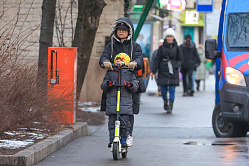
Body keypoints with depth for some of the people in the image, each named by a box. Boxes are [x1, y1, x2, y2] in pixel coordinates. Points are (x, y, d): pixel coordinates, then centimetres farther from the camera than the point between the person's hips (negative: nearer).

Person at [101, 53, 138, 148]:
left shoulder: (129, 73, 11)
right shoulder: (110, 73, 15)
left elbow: (135, 87, 7)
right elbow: (103, 87, 11)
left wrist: (130, 85, -15)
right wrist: (107, 84, -11)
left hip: (125, 101, -1)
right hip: (112, 102, 1)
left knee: (125, 122, -5)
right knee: (112, 122, -2)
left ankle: (124, 140, 7)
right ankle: (112, 140, 6)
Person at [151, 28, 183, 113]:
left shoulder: (177, 48, 5)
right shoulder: (162, 48, 4)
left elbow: (181, 59, 9)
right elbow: (157, 60, 5)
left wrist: (176, 66, -10)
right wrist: (153, 71, -2)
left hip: (173, 72, 0)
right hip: (163, 71, 0)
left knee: (172, 89, -6)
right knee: (163, 89, -1)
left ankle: (170, 107, -2)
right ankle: (165, 101, 29)